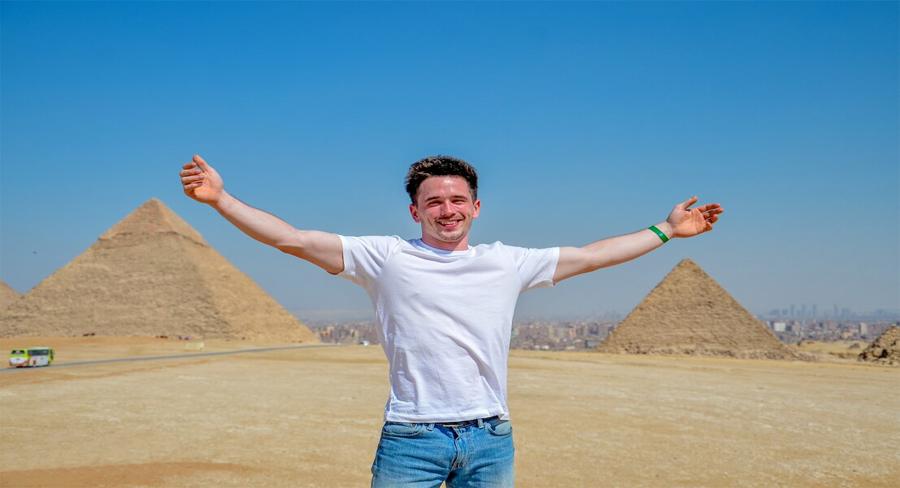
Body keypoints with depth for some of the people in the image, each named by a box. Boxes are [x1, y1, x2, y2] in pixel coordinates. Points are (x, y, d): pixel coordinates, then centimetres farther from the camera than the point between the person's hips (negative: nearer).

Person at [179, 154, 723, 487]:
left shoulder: (508, 262, 11)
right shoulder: (387, 257, 2)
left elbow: (590, 255, 18)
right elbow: (292, 239, -1)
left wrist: (666, 230, 21)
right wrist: (221, 198, -7)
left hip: (490, 441, 3)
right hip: (411, 440, -2)